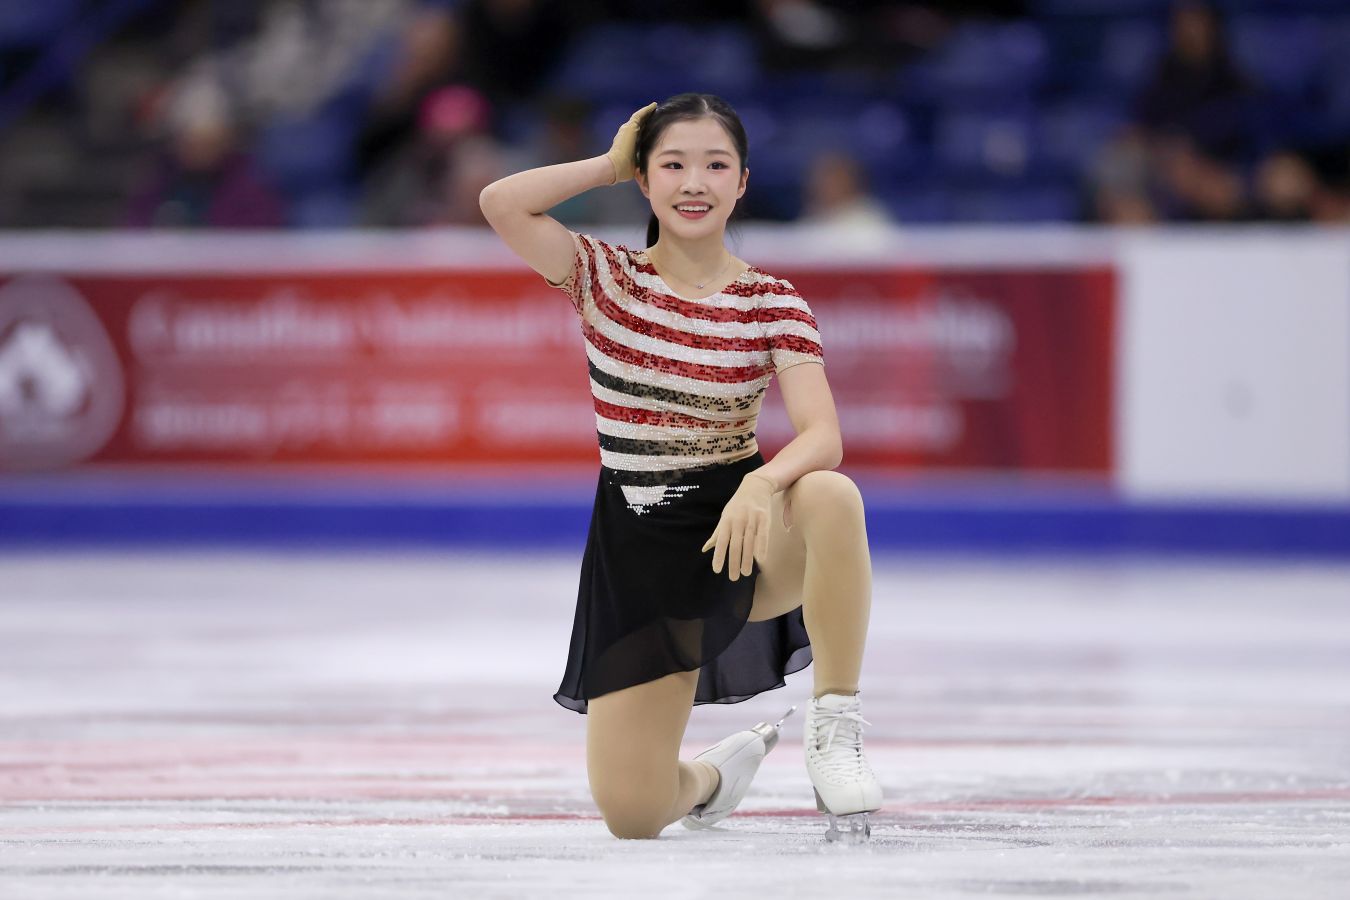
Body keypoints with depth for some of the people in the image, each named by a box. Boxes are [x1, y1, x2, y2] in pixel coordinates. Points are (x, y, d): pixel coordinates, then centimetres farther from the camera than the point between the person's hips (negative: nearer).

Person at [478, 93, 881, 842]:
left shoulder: (771, 302, -4)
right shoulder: (604, 278, -2)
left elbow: (822, 435, -18)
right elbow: (500, 203, -18)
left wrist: (763, 481, -38)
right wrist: (612, 163, -8)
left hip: (744, 527, -1)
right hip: (637, 549, 1)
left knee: (831, 497, -39)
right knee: (631, 815, -3)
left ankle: (836, 728, -25)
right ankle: (716, 775, 37)